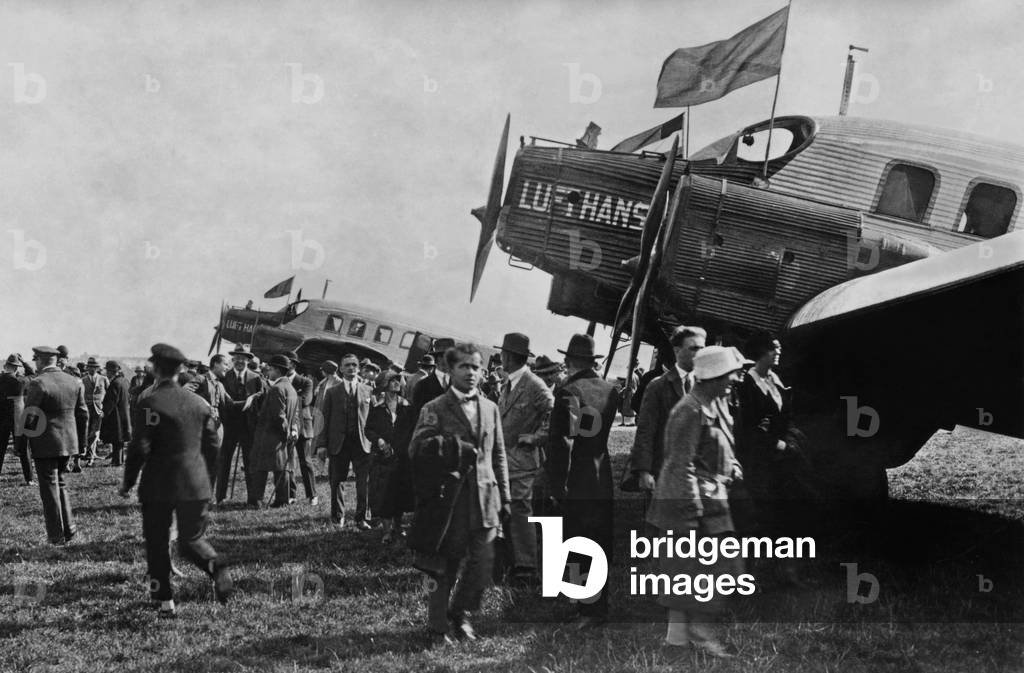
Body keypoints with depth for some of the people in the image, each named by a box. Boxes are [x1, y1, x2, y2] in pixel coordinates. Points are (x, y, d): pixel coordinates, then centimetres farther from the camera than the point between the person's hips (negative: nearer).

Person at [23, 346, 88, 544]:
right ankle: (69, 528, 19)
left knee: (49, 487, 4)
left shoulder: (37, 384, -15)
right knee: (60, 483, 21)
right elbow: (83, 414, 9)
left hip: (45, 445, -6)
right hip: (68, 442, 6)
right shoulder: (74, 382, 4)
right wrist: (81, 441, 18)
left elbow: (29, 417, -15)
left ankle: (57, 535, 8)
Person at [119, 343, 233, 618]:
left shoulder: (149, 402, -10)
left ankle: (166, 602, 9)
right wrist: (207, 481, 22)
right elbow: (212, 447, 10)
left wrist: (127, 482, -2)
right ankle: (218, 569, -18)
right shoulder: (199, 403, 6)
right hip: (195, 485, 4)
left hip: (157, 486, -4)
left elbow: (140, 447, -14)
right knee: (192, 539, 11)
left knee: (157, 543, 9)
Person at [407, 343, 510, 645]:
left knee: (482, 564, 1)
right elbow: (417, 447, -13)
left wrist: (504, 496, 13)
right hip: (449, 498, -4)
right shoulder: (435, 409, -2)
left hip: (484, 498, 4)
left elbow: (498, 455, 16)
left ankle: (459, 613, 25)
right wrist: (453, 447, -22)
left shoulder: (490, 408, 13)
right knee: (445, 567, 3)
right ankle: (438, 628, 18)